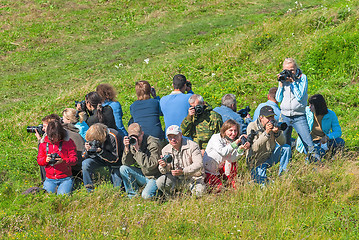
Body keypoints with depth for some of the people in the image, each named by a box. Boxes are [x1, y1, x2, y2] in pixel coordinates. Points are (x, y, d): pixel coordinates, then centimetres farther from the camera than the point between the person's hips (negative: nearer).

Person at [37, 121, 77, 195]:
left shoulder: (68, 142, -3)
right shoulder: (44, 143, 6)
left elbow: (74, 159, -6)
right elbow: (39, 160, 10)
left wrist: (63, 161, -26)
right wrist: (45, 160, -14)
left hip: (65, 179, -2)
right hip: (50, 179, 2)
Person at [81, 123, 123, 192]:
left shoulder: (113, 137, -30)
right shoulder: (92, 138, -15)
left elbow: (115, 159, -28)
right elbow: (85, 157, -8)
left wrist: (101, 152, -40)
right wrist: (87, 150, -31)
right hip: (101, 158, 4)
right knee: (85, 164, -25)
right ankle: (89, 190, -18)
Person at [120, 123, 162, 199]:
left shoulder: (153, 143, -19)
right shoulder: (132, 142, 2)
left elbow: (152, 165, -30)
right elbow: (126, 163, 0)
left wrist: (138, 150, -31)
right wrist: (127, 149, -16)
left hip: (155, 177, -7)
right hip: (144, 176, 7)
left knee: (146, 196, -30)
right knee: (123, 169, -7)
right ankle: (133, 195, 1)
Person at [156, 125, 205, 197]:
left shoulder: (192, 146, -12)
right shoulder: (165, 150, 4)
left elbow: (199, 164, -22)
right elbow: (164, 171, 6)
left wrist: (183, 172, -35)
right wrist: (164, 166, -21)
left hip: (193, 177, -4)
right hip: (176, 179, 4)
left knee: (199, 193, -31)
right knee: (159, 182, -21)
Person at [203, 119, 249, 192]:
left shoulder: (232, 141, -1)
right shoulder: (216, 138, -17)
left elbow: (232, 159, -16)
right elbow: (223, 152, -33)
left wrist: (241, 149, -32)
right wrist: (235, 143, -35)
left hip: (218, 169, 6)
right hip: (208, 170, -6)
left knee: (233, 163, -14)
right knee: (218, 188, -17)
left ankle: (234, 186, -5)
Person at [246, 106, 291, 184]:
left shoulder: (274, 124, -5)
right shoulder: (252, 127, -18)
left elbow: (282, 143, -10)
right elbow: (254, 148, -29)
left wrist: (277, 133, -30)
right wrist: (266, 133, -38)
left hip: (270, 158, 5)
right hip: (257, 162, -5)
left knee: (286, 148, -13)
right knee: (263, 181, -25)